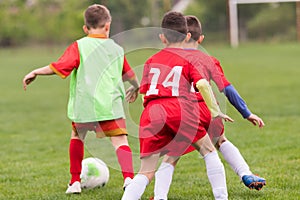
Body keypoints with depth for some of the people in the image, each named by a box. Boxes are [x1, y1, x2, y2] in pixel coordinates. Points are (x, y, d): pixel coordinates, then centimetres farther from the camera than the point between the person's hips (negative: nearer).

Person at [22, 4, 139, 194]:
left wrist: (36, 72, 3)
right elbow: (129, 74, 27)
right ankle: (128, 178, -26)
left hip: (83, 105, 0)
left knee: (78, 136, 23)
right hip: (110, 105, 0)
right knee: (120, 141, -4)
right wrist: (136, 87, 48)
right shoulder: (117, 49, 13)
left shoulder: (79, 47, 1)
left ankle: (75, 182, 26)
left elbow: (60, 67, -9)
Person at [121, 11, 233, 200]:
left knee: (146, 172, 4)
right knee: (209, 151, 16)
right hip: (179, 109, -3)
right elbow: (202, 85, -1)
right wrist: (216, 112, 6)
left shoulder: (151, 60, 26)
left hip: (151, 113, 3)